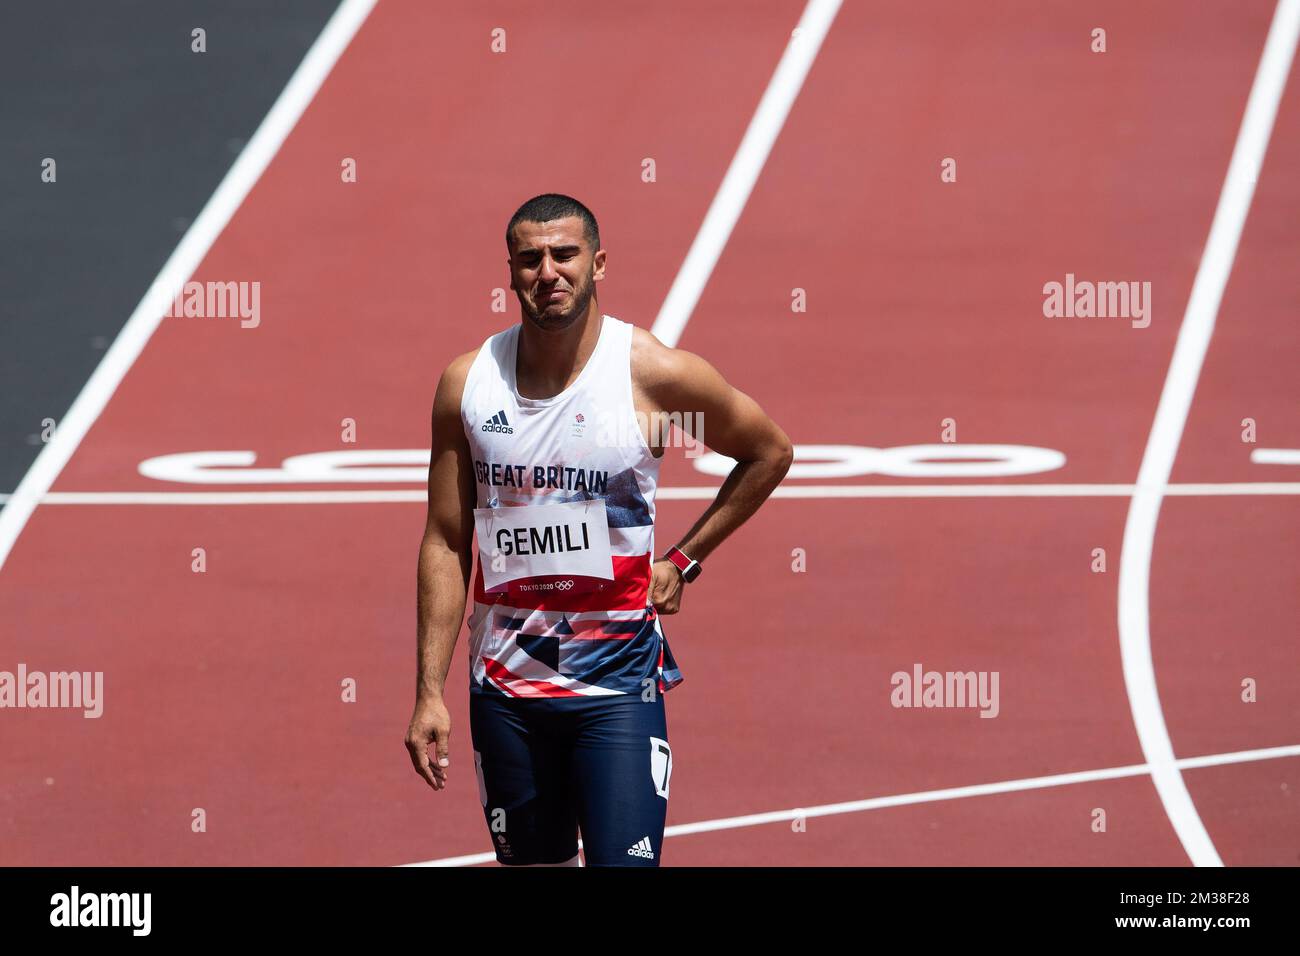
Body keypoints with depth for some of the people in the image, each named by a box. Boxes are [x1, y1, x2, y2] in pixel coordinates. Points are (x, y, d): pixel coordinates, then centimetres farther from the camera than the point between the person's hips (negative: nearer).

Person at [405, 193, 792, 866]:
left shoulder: (656, 375, -7)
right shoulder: (468, 383, 1)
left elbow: (770, 453, 9)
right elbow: (445, 544, 6)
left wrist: (683, 561, 4)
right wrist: (430, 693, 2)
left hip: (617, 683, -3)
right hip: (505, 685, 3)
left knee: (624, 863, -13)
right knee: (534, 864, 11)